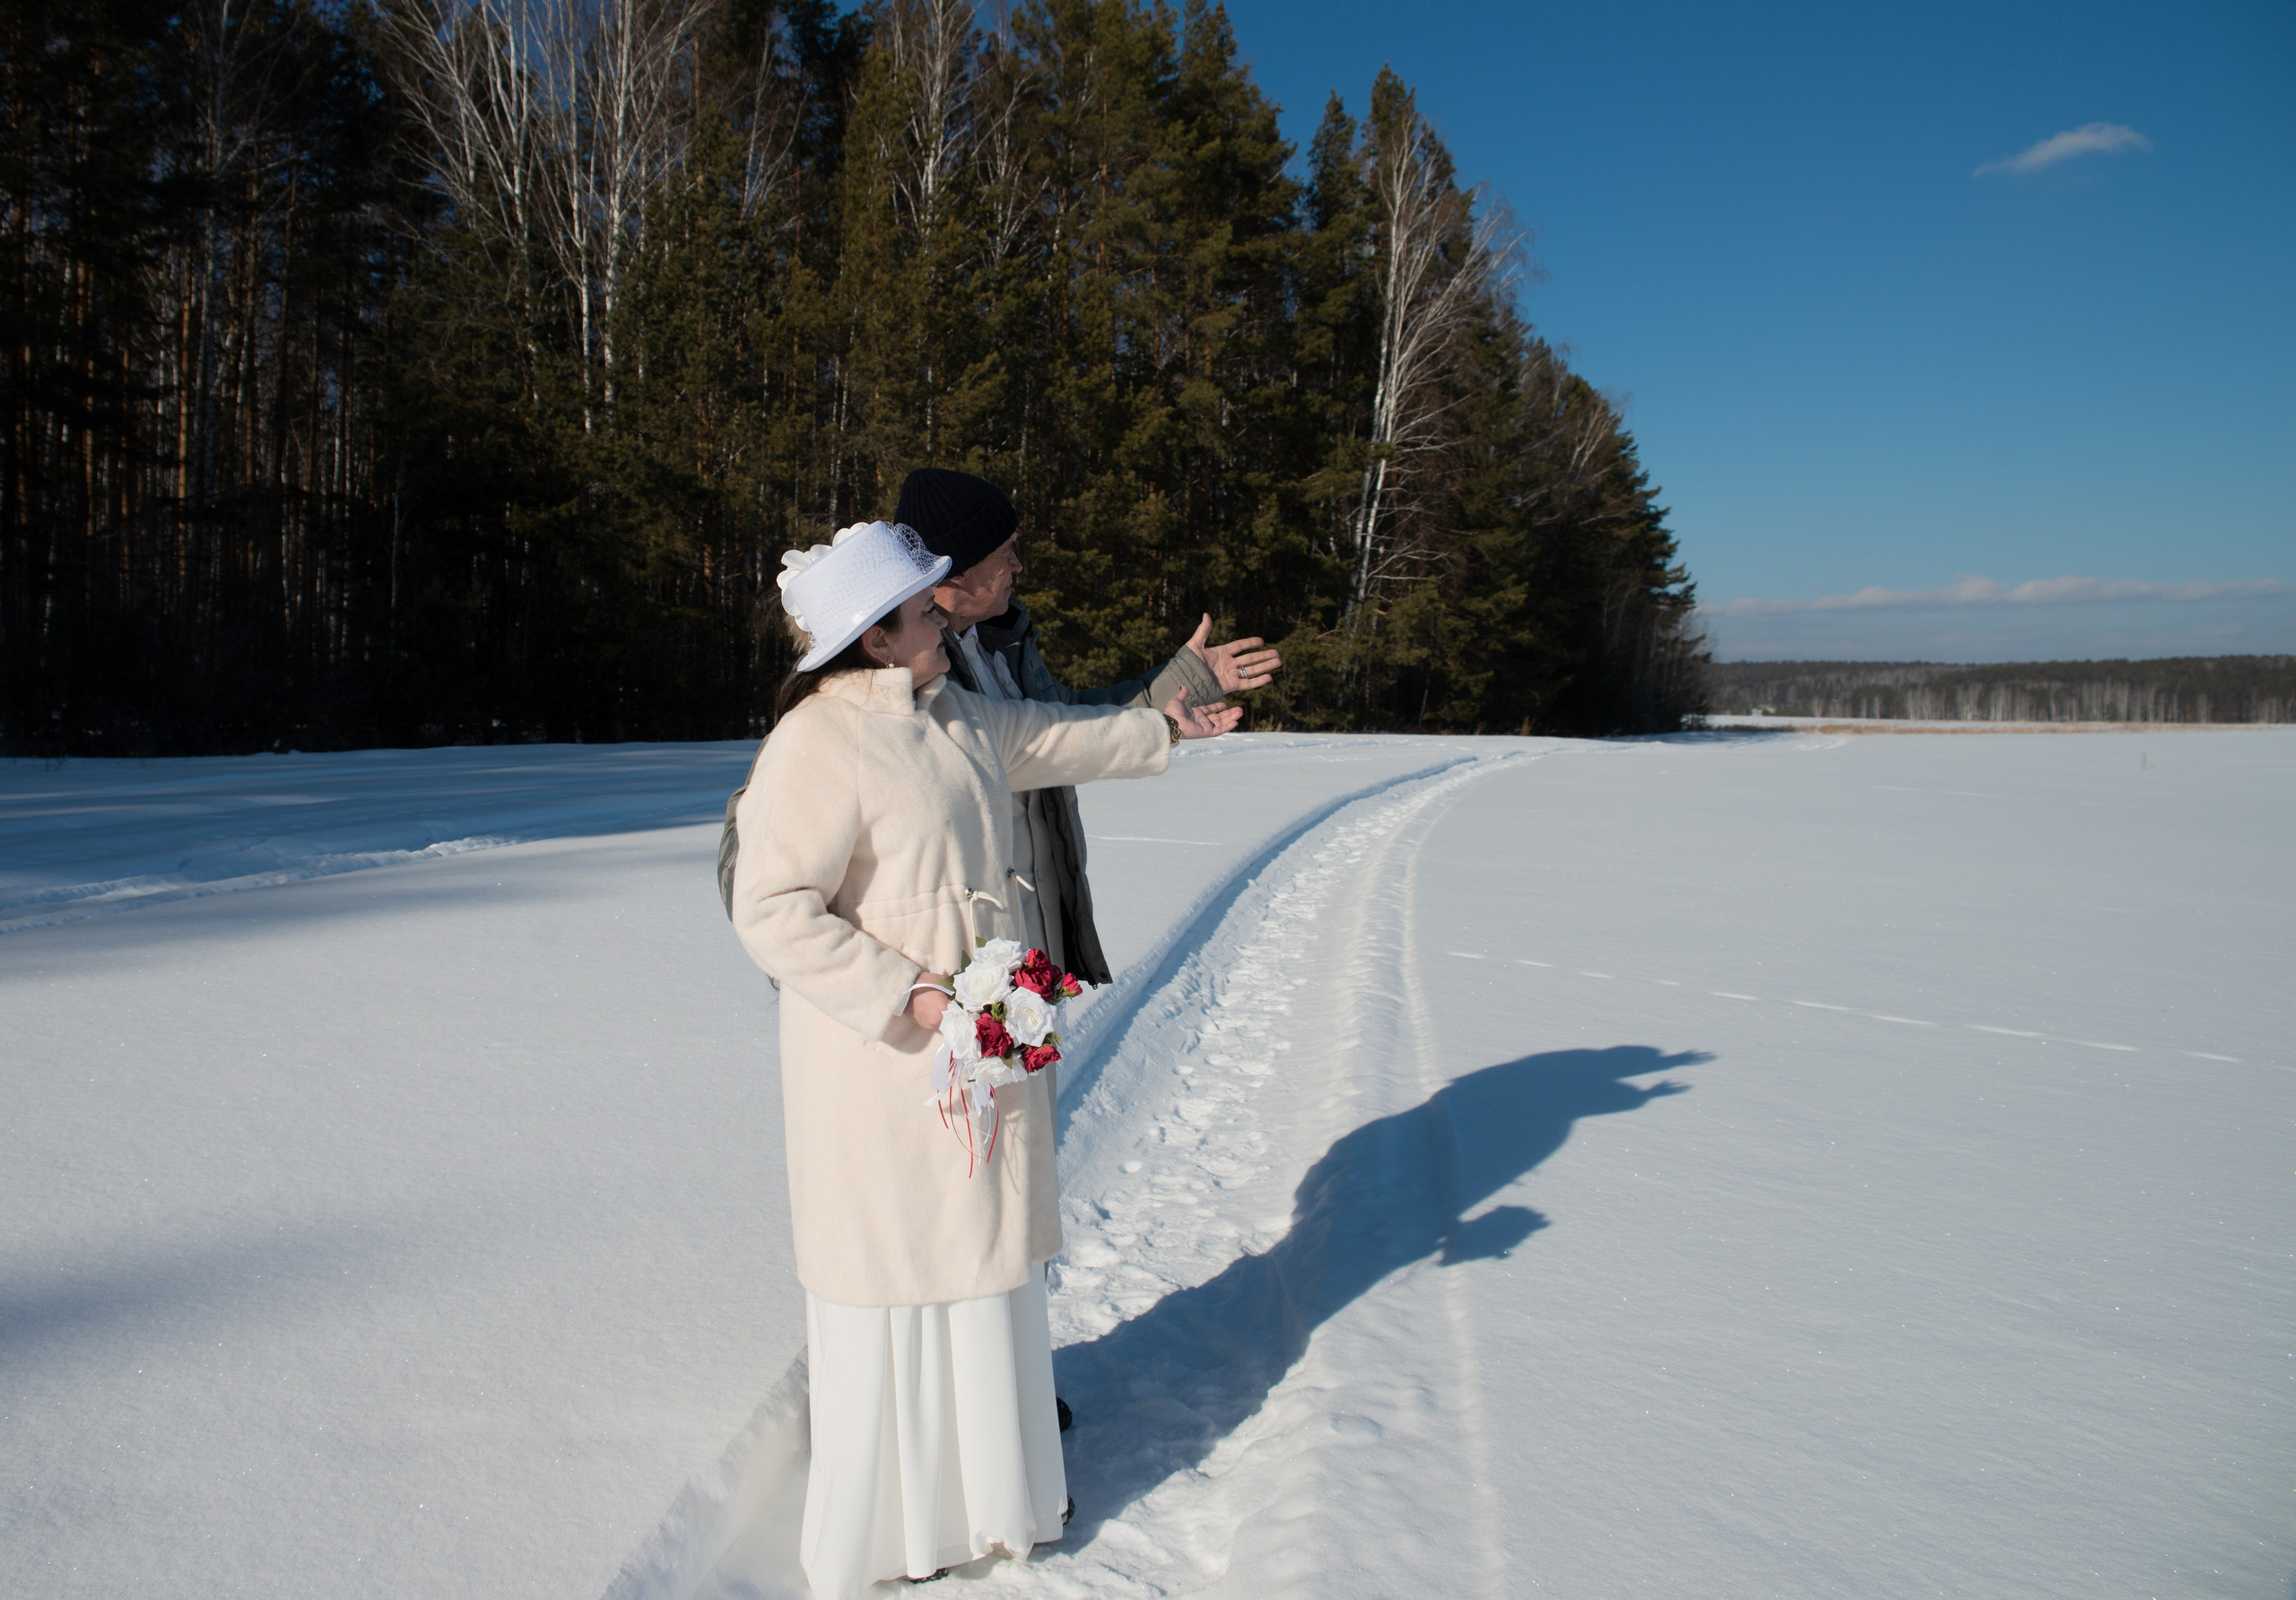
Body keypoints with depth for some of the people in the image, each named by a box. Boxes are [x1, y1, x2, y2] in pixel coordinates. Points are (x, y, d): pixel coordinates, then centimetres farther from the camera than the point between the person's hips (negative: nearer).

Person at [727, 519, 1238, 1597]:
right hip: (881, 1055, -9)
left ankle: (981, 1482, 38)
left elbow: (1057, 738, 26)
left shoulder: (956, 720, 8)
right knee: (895, 1275, 4)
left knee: (983, 1254, 18)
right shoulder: (819, 742, -19)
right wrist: (907, 998, -24)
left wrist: (1162, 729, 39)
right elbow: (771, 911, -21)